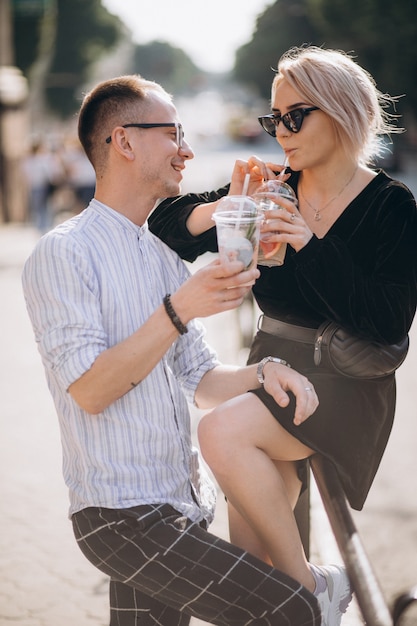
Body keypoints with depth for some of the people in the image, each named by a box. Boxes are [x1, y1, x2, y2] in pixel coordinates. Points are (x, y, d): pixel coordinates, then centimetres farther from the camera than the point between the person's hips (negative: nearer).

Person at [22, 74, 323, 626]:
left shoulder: (166, 258, 15)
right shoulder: (63, 253, -10)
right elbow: (90, 390, -17)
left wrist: (262, 373, -4)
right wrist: (179, 311, -22)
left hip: (187, 510, 8)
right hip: (123, 517, -8)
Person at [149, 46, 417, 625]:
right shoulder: (276, 189, 2)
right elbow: (168, 227, 1)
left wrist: (311, 244, -26)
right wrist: (230, 206, -19)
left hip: (345, 383, -6)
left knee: (222, 432, -31)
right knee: (247, 560, 5)